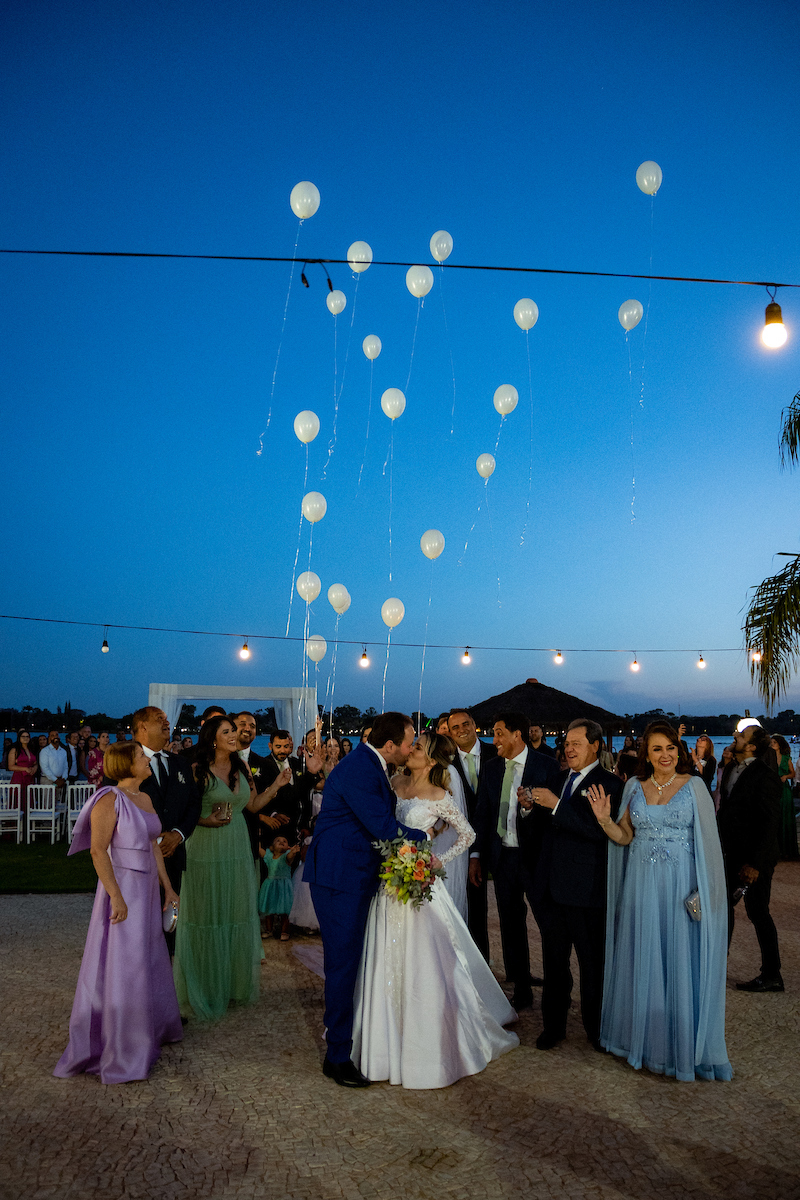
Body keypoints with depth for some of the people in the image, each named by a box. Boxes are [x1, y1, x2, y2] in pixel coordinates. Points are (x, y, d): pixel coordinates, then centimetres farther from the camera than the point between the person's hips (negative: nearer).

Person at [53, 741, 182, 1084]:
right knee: (119, 964, 0)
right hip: (122, 888, -8)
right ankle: (116, 1050, 13)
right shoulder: (110, 799, -16)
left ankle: (148, 1028, 37)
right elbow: (98, 851, -20)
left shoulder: (145, 799, 9)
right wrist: (117, 897, -24)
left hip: (146, 889, 8)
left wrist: (167, 888, 15)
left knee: (147, 960, 19)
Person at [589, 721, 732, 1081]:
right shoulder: (634, 786, 5)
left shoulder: (694, 786, -3)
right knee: (643, 961, 11)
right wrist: (605, 819, -12)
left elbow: (708, 842, -5)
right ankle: (645, 1039, 27)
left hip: (682, 886, -3)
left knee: (682, 964, 4)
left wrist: (704, 890, -12)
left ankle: (686, 1047, 19)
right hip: (642, 886, 3)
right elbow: (625, 837, 7)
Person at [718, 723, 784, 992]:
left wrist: (755, 863, -21)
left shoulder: (765, 777, -19)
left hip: (754, 858, -8)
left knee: (758, 912, 2)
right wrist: (719, 845, 9)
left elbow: (769, 824, -20)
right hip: (731, 854, 8)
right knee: (724, 906, 16)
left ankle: (771, 976, 16)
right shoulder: (730, 769, 7)